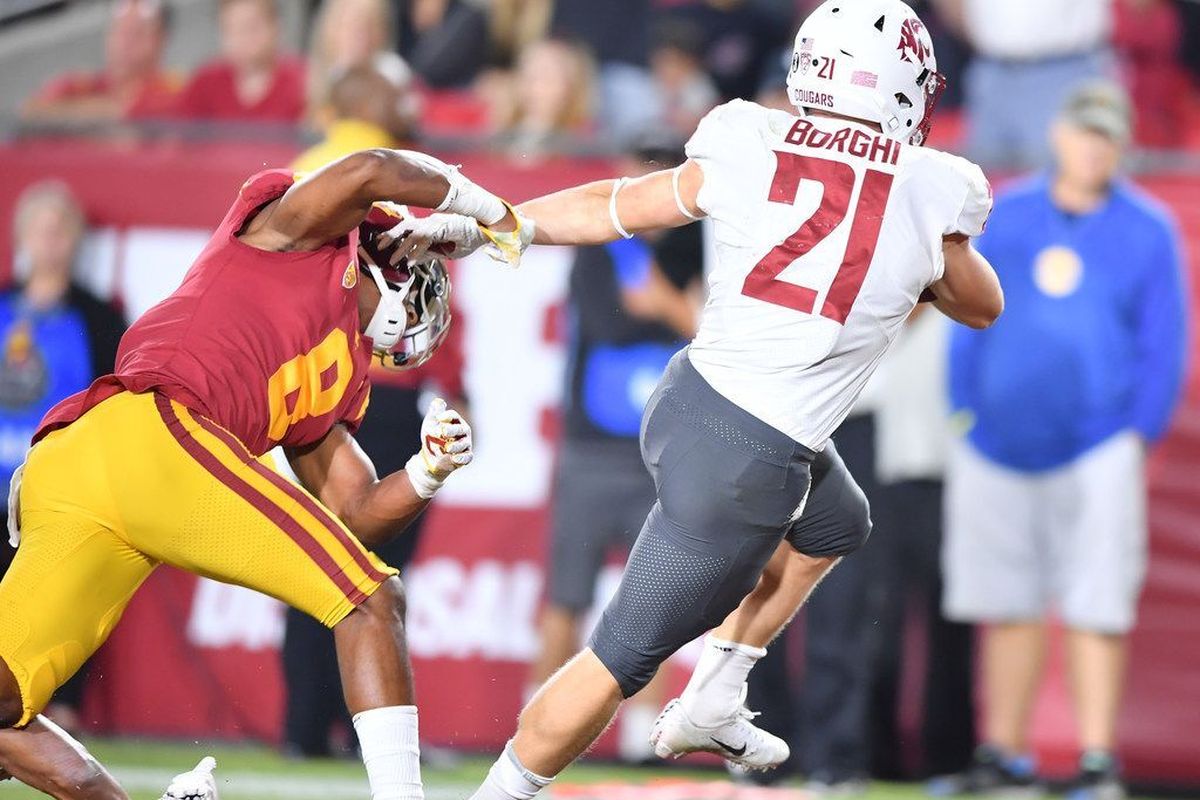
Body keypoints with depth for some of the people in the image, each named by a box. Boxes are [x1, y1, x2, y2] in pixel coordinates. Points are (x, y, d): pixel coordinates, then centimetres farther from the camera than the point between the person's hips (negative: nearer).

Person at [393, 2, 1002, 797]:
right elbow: (982, 306, 12)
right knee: (625, 655, 7)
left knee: (836, 526, 33)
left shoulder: (749, 153, -1)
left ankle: (710, 706, 36)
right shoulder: (927, 195, -8)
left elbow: (611, 208, 11)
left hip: (687, 402, 6)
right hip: (747, 464, -6)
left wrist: (476, 225, 21)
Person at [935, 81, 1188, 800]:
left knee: (1097, 607, -7)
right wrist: (963, 415, 6)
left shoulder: (1147, 232, 3)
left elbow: (1164, 344, 3)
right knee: (1009, 605, 7)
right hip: (998, 444, 3)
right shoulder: (1007, 217, 10)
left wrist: (1139, 436, -5)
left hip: (1097, 450, -3)